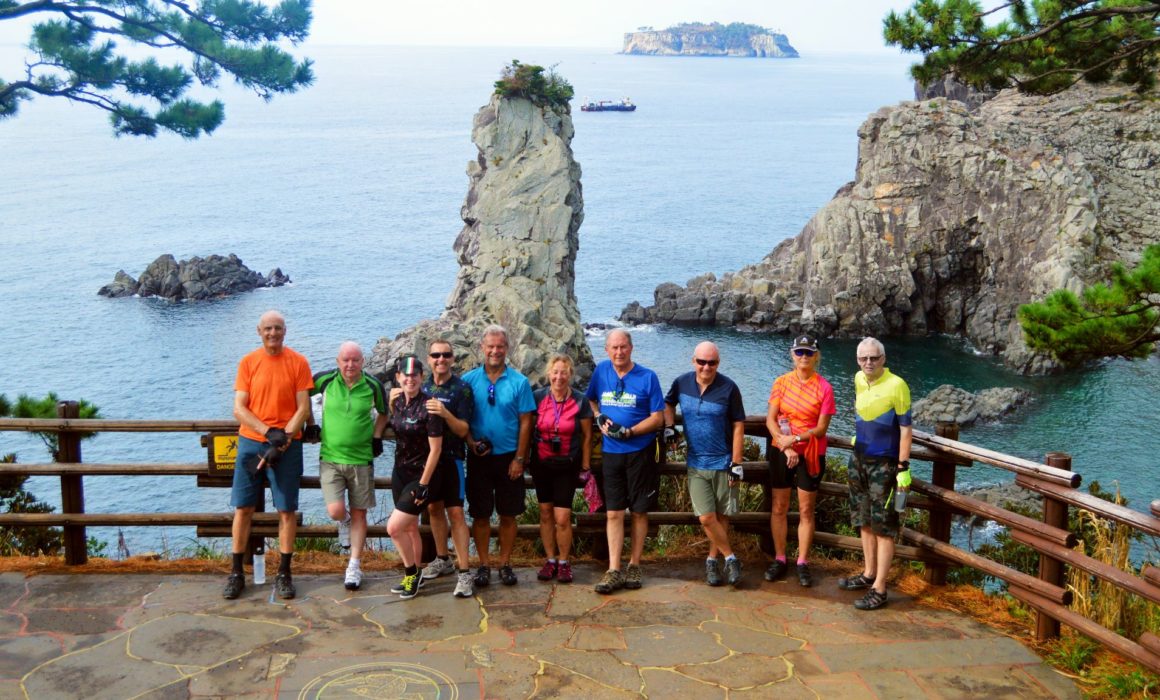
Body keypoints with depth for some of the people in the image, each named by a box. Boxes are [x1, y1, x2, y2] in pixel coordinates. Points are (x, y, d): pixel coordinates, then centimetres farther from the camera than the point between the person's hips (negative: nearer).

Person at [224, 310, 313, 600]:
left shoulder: (298, 363, -1)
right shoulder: (248, 363, 2)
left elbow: (303, 409, -5)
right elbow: (239, 408, -2)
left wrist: (281, 442, -14)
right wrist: (269, 432, -15)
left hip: (287, 446, -1)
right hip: (251, 442, 1)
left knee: (287, 510, 1)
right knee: (243, 508, 4)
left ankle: (284, 573, 10)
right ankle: (236, 572, 14)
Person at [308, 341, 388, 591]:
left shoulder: (373, 386, -3)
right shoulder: (325, 380, -6)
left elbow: (383, 413, 15)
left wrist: (376, 436, 2)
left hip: (361, 460, 1)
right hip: (330, 458, 0)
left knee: (358, 514, 5)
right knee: (335, 511, -12)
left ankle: (354, 566, 16)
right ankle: (345, 522, 27)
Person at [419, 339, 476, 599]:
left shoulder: (461, 389, -9)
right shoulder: (424, 387, 6)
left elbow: (463, 430, -12)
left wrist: (445, 413, -30)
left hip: (451, 457, -5)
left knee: (455, 512, -8)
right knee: (434, 508, 15)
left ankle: (464, 572, -8)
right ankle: (442, 559, 31)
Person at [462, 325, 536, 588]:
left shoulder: (519, 382, -3)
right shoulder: (469, 380, 0)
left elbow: (525, 423, -3)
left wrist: (519, 458, -7)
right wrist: (471, 442, -15)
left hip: (509, 458, 0)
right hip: (479, 458, 1)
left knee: (508, 515, 7)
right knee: (480, 514, 6)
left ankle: (505, 563, 19)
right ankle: (484, 564, 17)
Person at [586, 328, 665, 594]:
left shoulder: (647, 377, -6)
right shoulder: (601, 371, 4)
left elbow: (658, 418, -7)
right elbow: (590, 399, 20)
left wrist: (628, 432, -18)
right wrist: (599, 417, -2)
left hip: (641, 451, -2)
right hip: (611, 452, 2)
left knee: (639, 512, 7)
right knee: (614, 514, 1)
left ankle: (634, 566, 17)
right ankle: (613, 571, 1)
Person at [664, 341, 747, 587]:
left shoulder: (728, 388, -9)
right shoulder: (681, 383, -1)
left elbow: (738, 427, -6)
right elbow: (668, 404, 21)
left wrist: (736, 463, -9)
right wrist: (669, 427, 4)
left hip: (723, 463, -2)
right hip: (696, 463, 2)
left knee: (722, 516, 7)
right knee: (706, 518, -4)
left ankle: (712, 560, 23)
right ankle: (731, 558, 12)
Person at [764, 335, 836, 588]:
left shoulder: (824, 387, -8)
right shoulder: (781, 382, -2)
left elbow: (821, 428, -9)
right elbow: (770, 420, -5)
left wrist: (795, 438, -22)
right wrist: (786, 447, -16)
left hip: (811, 455, -2)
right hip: (781, 452, 2)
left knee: (806, 510, 5)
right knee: (779, 507, 8)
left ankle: (803, 563, 13)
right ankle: (779, 559, 19)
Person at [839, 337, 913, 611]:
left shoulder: (896, 385, -16)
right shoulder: (859, 380, 4)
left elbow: (905, 428, -14)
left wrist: (904, 468, -16)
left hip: (883, 464, -7)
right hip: (859, 459, 7)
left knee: (883, 527, -3)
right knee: (864, 522, 16)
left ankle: (879, 589, 0)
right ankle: (868, 574, 30)